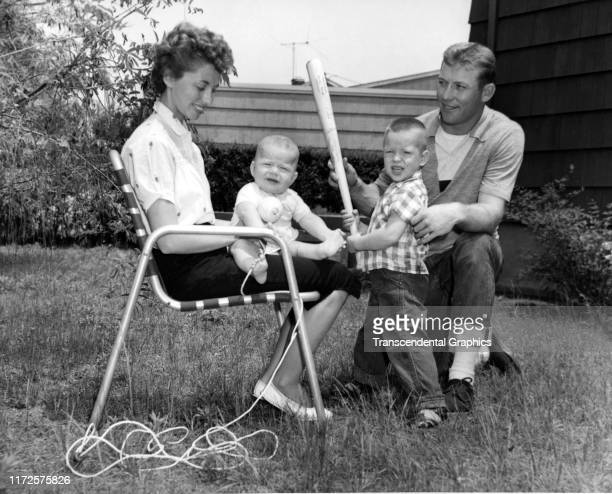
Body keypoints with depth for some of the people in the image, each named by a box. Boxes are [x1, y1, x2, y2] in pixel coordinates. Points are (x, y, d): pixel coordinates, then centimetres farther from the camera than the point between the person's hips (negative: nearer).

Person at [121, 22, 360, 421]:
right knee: (339, 279, -12)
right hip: (193, 271, -10)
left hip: (211, 253, 10)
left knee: (320, 272, 9)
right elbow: (170, 238, -19)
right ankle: (285, 385, -2)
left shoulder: (180, 136, 21)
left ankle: (277, 378, 6)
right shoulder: (149, 142, -11)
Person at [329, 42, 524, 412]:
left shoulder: (505, 135, -8)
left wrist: (456, 212, -44)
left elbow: (491, 211, -21)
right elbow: (380, 201, 3)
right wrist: (355, 186, -20)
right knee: (369, 371, -13)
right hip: (414, 261, 3)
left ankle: (462, 374, -29)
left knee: (476, 245, -41)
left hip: (472, 257, -3)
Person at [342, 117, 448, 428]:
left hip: (402, 279, -11)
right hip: (384, 279, 11)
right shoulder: (394, 190, 19)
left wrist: (358, 243, -11)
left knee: (407, 339, -13)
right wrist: (358, 226, 5)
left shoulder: (410, 191, -14)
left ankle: (432, 401, -10)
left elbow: (390, 235, -24)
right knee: (377, 336, 19)